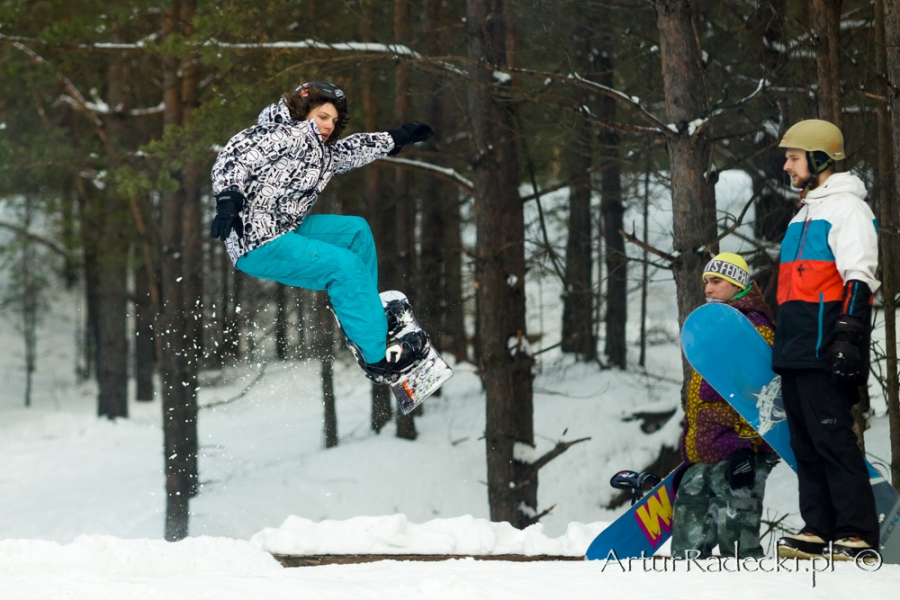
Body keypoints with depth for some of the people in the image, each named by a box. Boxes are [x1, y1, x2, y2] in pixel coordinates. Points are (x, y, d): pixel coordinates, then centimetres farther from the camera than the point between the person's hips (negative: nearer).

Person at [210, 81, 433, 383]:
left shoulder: (322, 153, 17)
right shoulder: (288, 134, -11)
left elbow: (352, 149, 36)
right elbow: (235, 156, -23)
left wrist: (398, 137, 40)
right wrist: (229, 198, -38)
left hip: (284, 232, 11)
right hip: (258, 244, -11)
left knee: (355, 230, 17)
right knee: (345, 266, -16)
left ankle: (363, 314, 15)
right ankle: (376, 357, -14)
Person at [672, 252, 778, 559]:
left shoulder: (752, 325, -6)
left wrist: (745, 446, -22)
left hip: (736, 453, -10)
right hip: (702, 457, 10)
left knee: (735, 533, -12)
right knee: (689, 543, 9)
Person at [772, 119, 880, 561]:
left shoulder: (845, 206, -6)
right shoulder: (806, 212, 24)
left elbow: (858, 278, -16)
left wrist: (849, 338, -25)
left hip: (826, 347, -10)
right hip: (796, 350, 10)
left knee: (832, 437, -13)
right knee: (805, 442, 8)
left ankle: (857, 536, -13)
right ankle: (819, 529, 11)